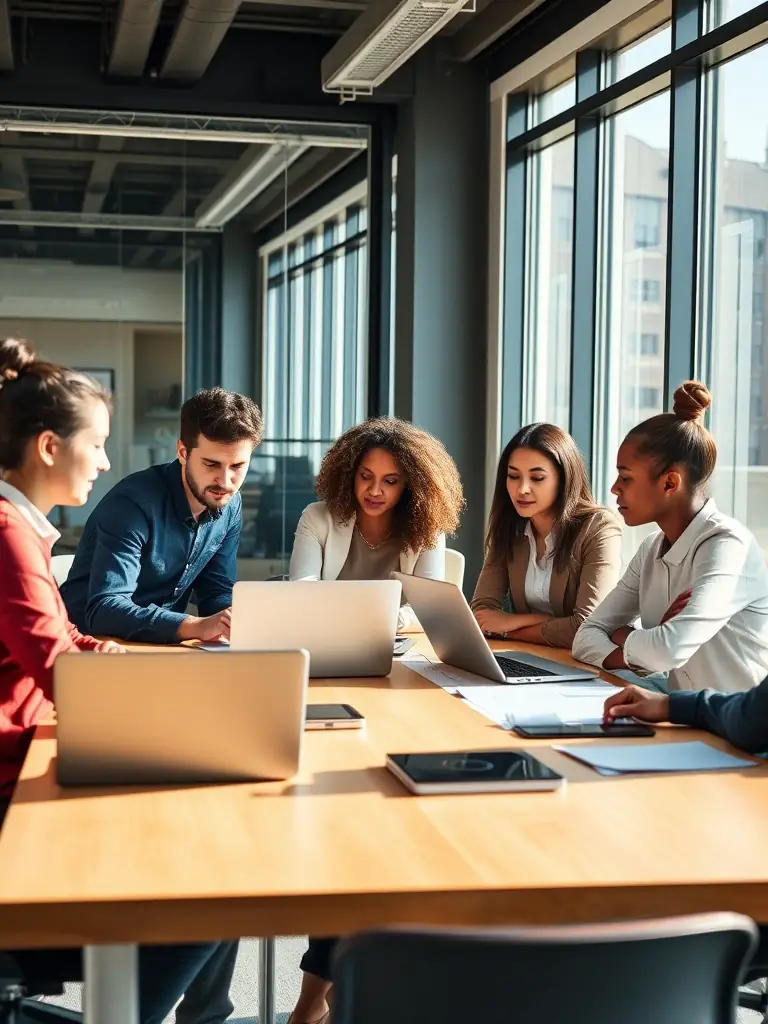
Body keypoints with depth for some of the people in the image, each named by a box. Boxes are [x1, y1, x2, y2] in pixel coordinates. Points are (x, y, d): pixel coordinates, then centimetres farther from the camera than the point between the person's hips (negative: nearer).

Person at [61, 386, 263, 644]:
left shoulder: (230, 506, -1)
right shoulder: (135, 502, -21)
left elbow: (216, 593, 6)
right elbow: (104, 610, -30)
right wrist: (197, 626, -41)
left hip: (163, 643, 6)